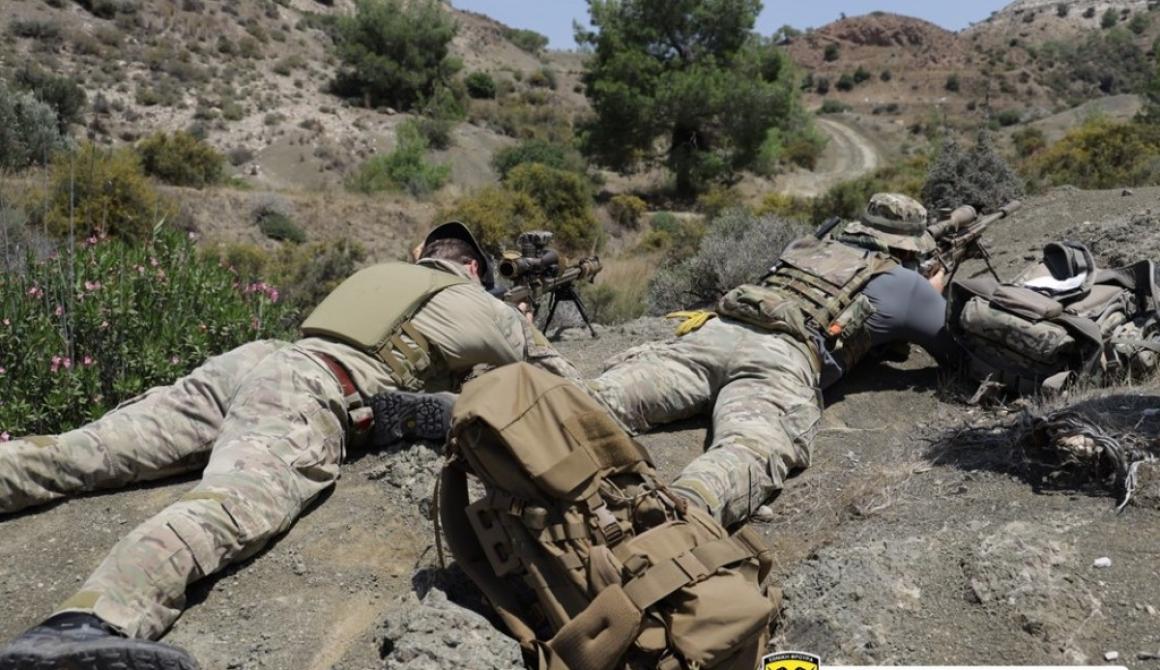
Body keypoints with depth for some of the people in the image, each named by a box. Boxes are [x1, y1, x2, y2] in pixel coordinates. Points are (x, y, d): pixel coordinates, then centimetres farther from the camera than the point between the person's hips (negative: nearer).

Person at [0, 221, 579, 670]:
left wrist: (463, 376, 60)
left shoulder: (379, 273, 36)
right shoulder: (479, 306, 20)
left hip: (249, 360, 8)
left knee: (81, 453, 0)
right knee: (236, 507, -32)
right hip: (308, 396, -8)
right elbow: (561, 381, 33)